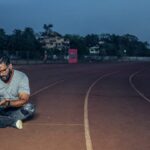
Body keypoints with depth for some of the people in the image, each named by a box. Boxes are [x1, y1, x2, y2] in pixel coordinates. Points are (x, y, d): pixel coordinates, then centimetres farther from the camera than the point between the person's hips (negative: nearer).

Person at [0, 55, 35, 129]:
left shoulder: (21, 77, -14)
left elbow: (24, 100, -21)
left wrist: (8, 103, -37)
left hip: (16, 110, -1)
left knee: (29, 108, -34)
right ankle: (14, 121, -24)